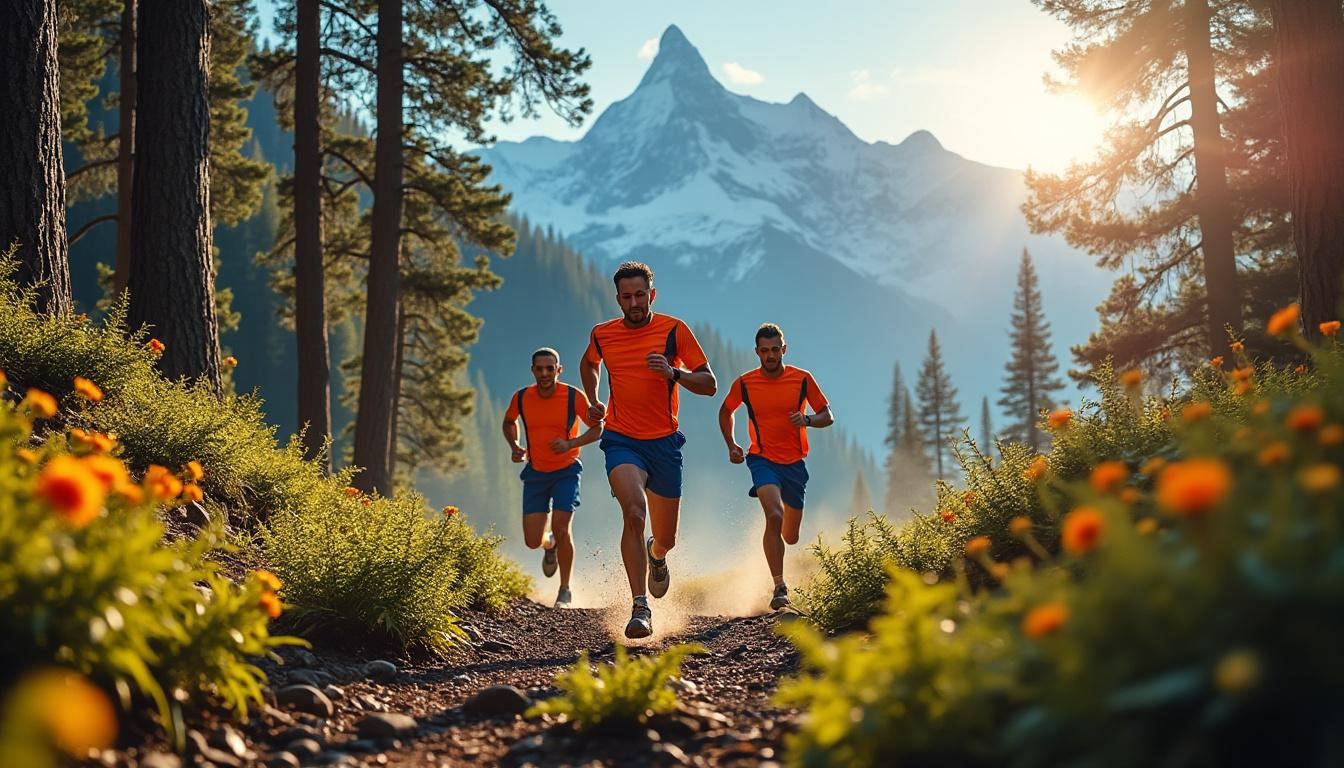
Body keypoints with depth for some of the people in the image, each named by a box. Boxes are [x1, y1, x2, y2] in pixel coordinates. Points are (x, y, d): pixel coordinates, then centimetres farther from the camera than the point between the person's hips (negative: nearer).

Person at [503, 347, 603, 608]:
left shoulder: (574, 397, -14)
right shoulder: (521, 398, -6)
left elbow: (598, 427, -4)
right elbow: (509, 422, 15)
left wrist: (571, 444, -20)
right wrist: (514, 446, -4)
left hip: (566, 471, -2)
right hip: (535, 472, 2)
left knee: (561, 528, -16)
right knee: (532, 541, -3)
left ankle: (565, 591, 3)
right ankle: (550, 545, 37)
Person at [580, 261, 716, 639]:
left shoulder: (674, 330, -4)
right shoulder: (602, 334, 3)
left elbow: (709, 385, -4)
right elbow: (589, 363, 28)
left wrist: (674, 372, -20)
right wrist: (593, 401, 14)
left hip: (664, 443, 1)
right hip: (622, 441, 0)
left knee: (665, 538, 11)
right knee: (634, 511, -28)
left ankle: (657, 555, 51)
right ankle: (640, 608, -25)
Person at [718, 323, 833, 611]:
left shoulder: (802, 379, -3)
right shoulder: (744, 383, -3)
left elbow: (828, 417, 2)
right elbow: (725, 411, 17)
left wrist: (807, 420, -18)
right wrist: (731, 445, 6)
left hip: (794, 463, 2)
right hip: (763, 459, -2)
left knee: (790, 537, 11)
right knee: (774, 516, -28)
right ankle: (779, 586, -23)